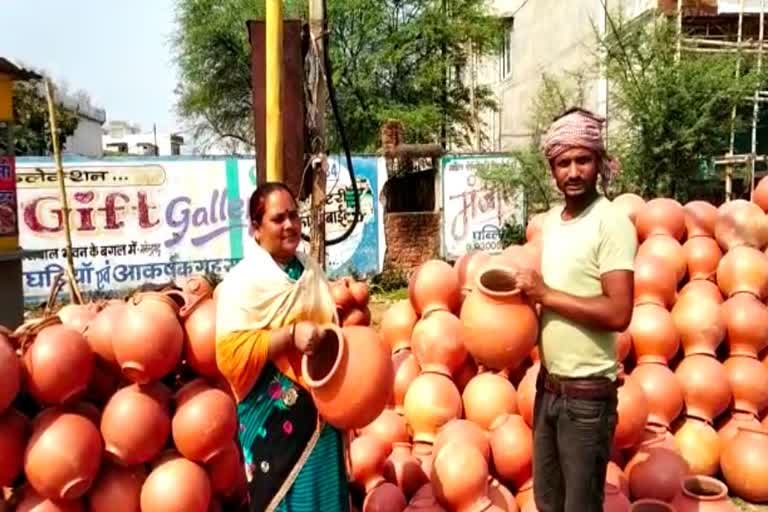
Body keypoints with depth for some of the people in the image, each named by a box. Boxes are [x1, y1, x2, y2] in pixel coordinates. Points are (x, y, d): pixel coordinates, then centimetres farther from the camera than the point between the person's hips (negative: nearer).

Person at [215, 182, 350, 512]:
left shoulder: (310, 269, 8)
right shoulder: (244, 279, -13)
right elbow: (232, 352, -20)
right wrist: (291, 335, -25)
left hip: (320, 408, 6)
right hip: (274, 415, -6)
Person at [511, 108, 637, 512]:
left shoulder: (612, 224, -15)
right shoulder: (550, 220, 7)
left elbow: (618, 313, -23)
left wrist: (545, 294, -18)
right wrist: (525, 294, 0)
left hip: (588, 392, -7)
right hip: (548, 384, 7)